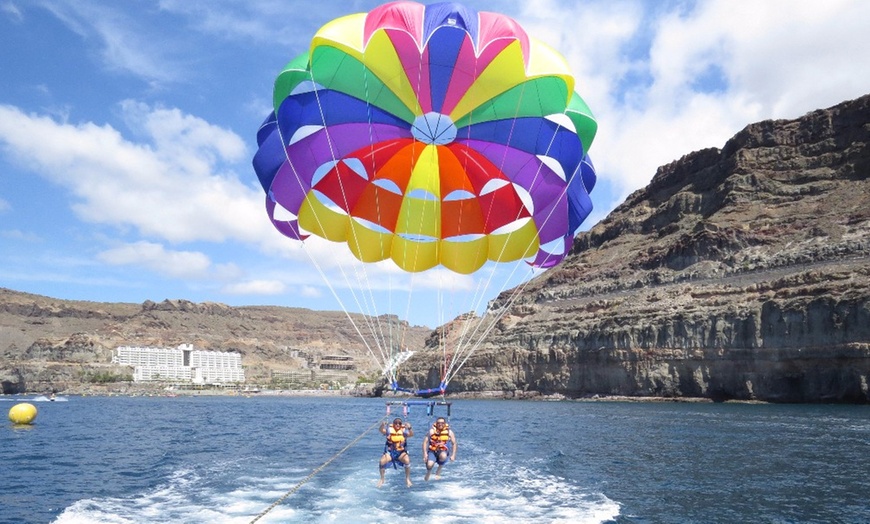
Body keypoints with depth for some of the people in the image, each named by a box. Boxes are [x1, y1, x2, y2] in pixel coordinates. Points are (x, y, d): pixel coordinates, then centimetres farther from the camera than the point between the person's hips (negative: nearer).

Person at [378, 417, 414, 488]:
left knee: (407, 461, -28)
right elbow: (382, 431, -27)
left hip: (401, 452, 0)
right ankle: (382, 479, 3)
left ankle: (408, 479, -6)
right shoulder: (389, 429, -8)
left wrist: (409, 428, -46)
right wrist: (382, 426, -50)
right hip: (390, 452, 0)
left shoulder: (403, 430, -8)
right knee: (382, 462, -24)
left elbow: (411, 434, -24)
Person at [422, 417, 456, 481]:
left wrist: (453, 455, -6)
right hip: (432, 451, 0)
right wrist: (425, 453, -13)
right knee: (429, 464, -26)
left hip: (443, 451, 0)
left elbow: (454, 443, 1)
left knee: (443, 456, -37)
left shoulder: (449, 432, -6)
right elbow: (425, 442, -5)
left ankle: (438, 471, -8)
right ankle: (428, 472, 14)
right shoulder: (432, 431, -7)